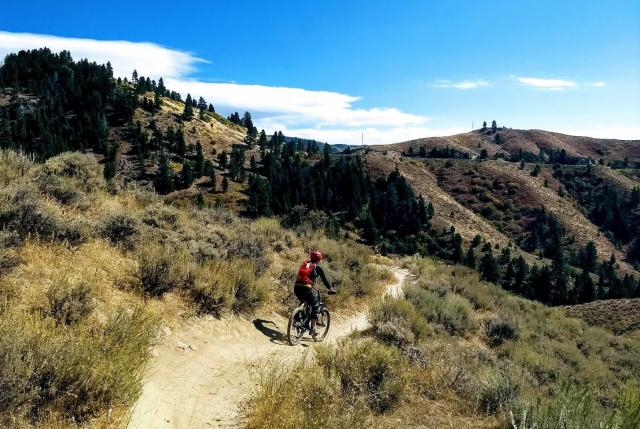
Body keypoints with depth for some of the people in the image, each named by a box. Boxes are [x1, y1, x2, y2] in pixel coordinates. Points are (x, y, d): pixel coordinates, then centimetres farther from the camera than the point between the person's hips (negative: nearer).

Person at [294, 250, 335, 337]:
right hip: (306, 288, -6)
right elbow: (324, 280, 10)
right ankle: (312, 330, 8)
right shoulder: (317, 268, 8)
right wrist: (331, 289, 23)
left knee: (305, 305, 30)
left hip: (296, 287, 6)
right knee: (315, 308, 10)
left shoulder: (304, 263, 23)